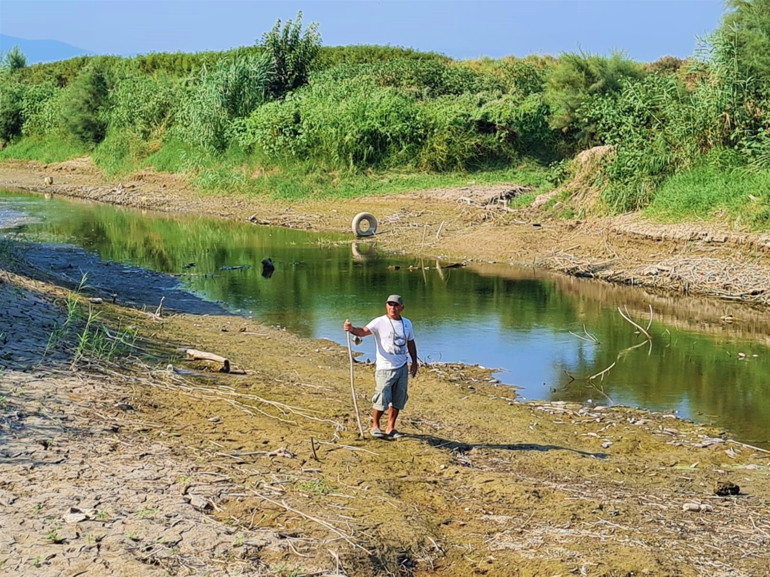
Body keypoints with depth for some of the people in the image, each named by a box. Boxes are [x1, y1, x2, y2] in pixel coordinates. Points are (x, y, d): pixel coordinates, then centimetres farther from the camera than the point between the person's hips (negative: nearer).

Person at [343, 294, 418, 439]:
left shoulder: (407, 323, 8)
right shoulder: (380, 322, -10)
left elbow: (410, 343, 20)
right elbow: (364, 331, -25)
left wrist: (414, 362, 17)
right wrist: (352, 329, -46)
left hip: (402, 368, 5)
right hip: (384, 369, -5)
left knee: (398, 400, 11)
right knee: (381, 400, -6)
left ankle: (391, 428, 23)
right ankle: (375, 426, 13)